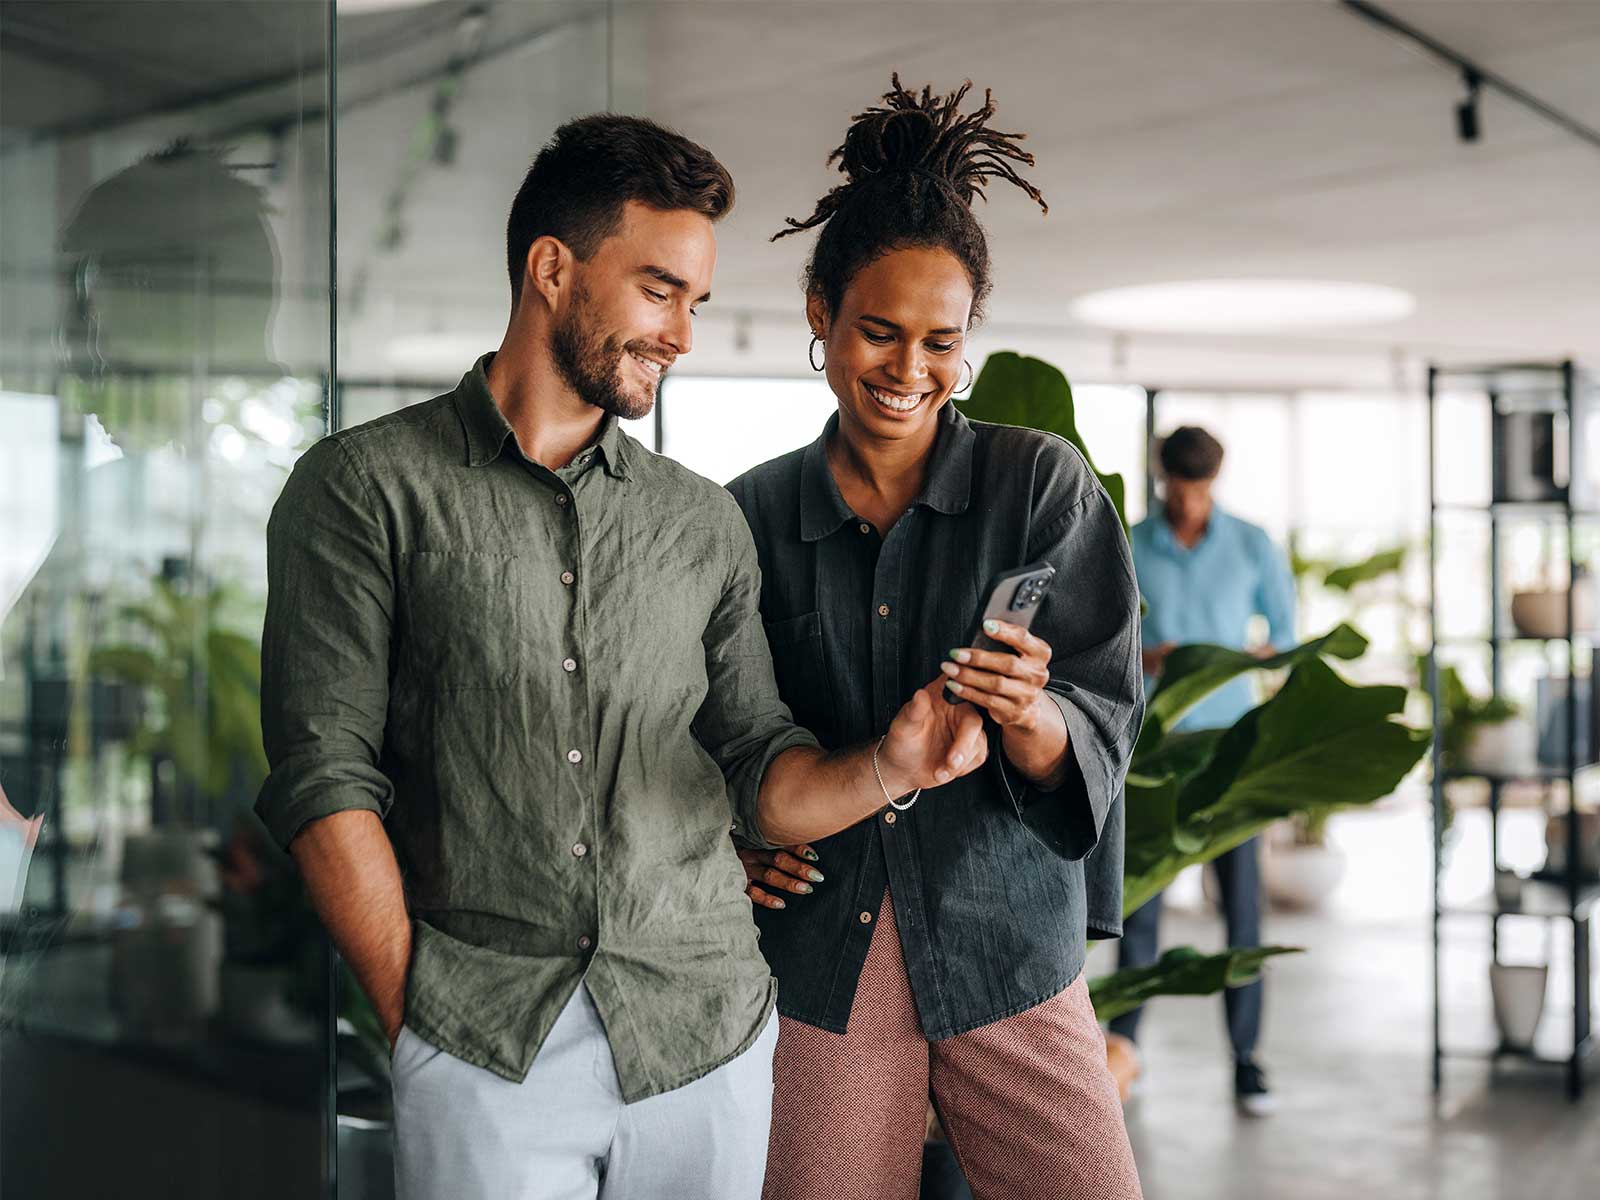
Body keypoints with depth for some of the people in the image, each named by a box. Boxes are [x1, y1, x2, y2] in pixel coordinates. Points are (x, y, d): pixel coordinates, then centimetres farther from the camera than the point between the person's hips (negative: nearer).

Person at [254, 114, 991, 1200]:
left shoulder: (706, 524, 11)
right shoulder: (365, 488, 0)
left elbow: (758, 778, 11)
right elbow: (324, 776, -5)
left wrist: (885, 769, -8)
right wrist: (415, 1013, -9)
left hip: (710, 1036, 4)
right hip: (486, 1054, -3)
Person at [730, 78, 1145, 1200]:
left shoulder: (1044, 484, -2)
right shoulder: (752, 514, 3)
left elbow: (1103, 733, -7)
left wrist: (1026, 717, -27)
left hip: (1007, 950, -1)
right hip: (818, 964, 1)